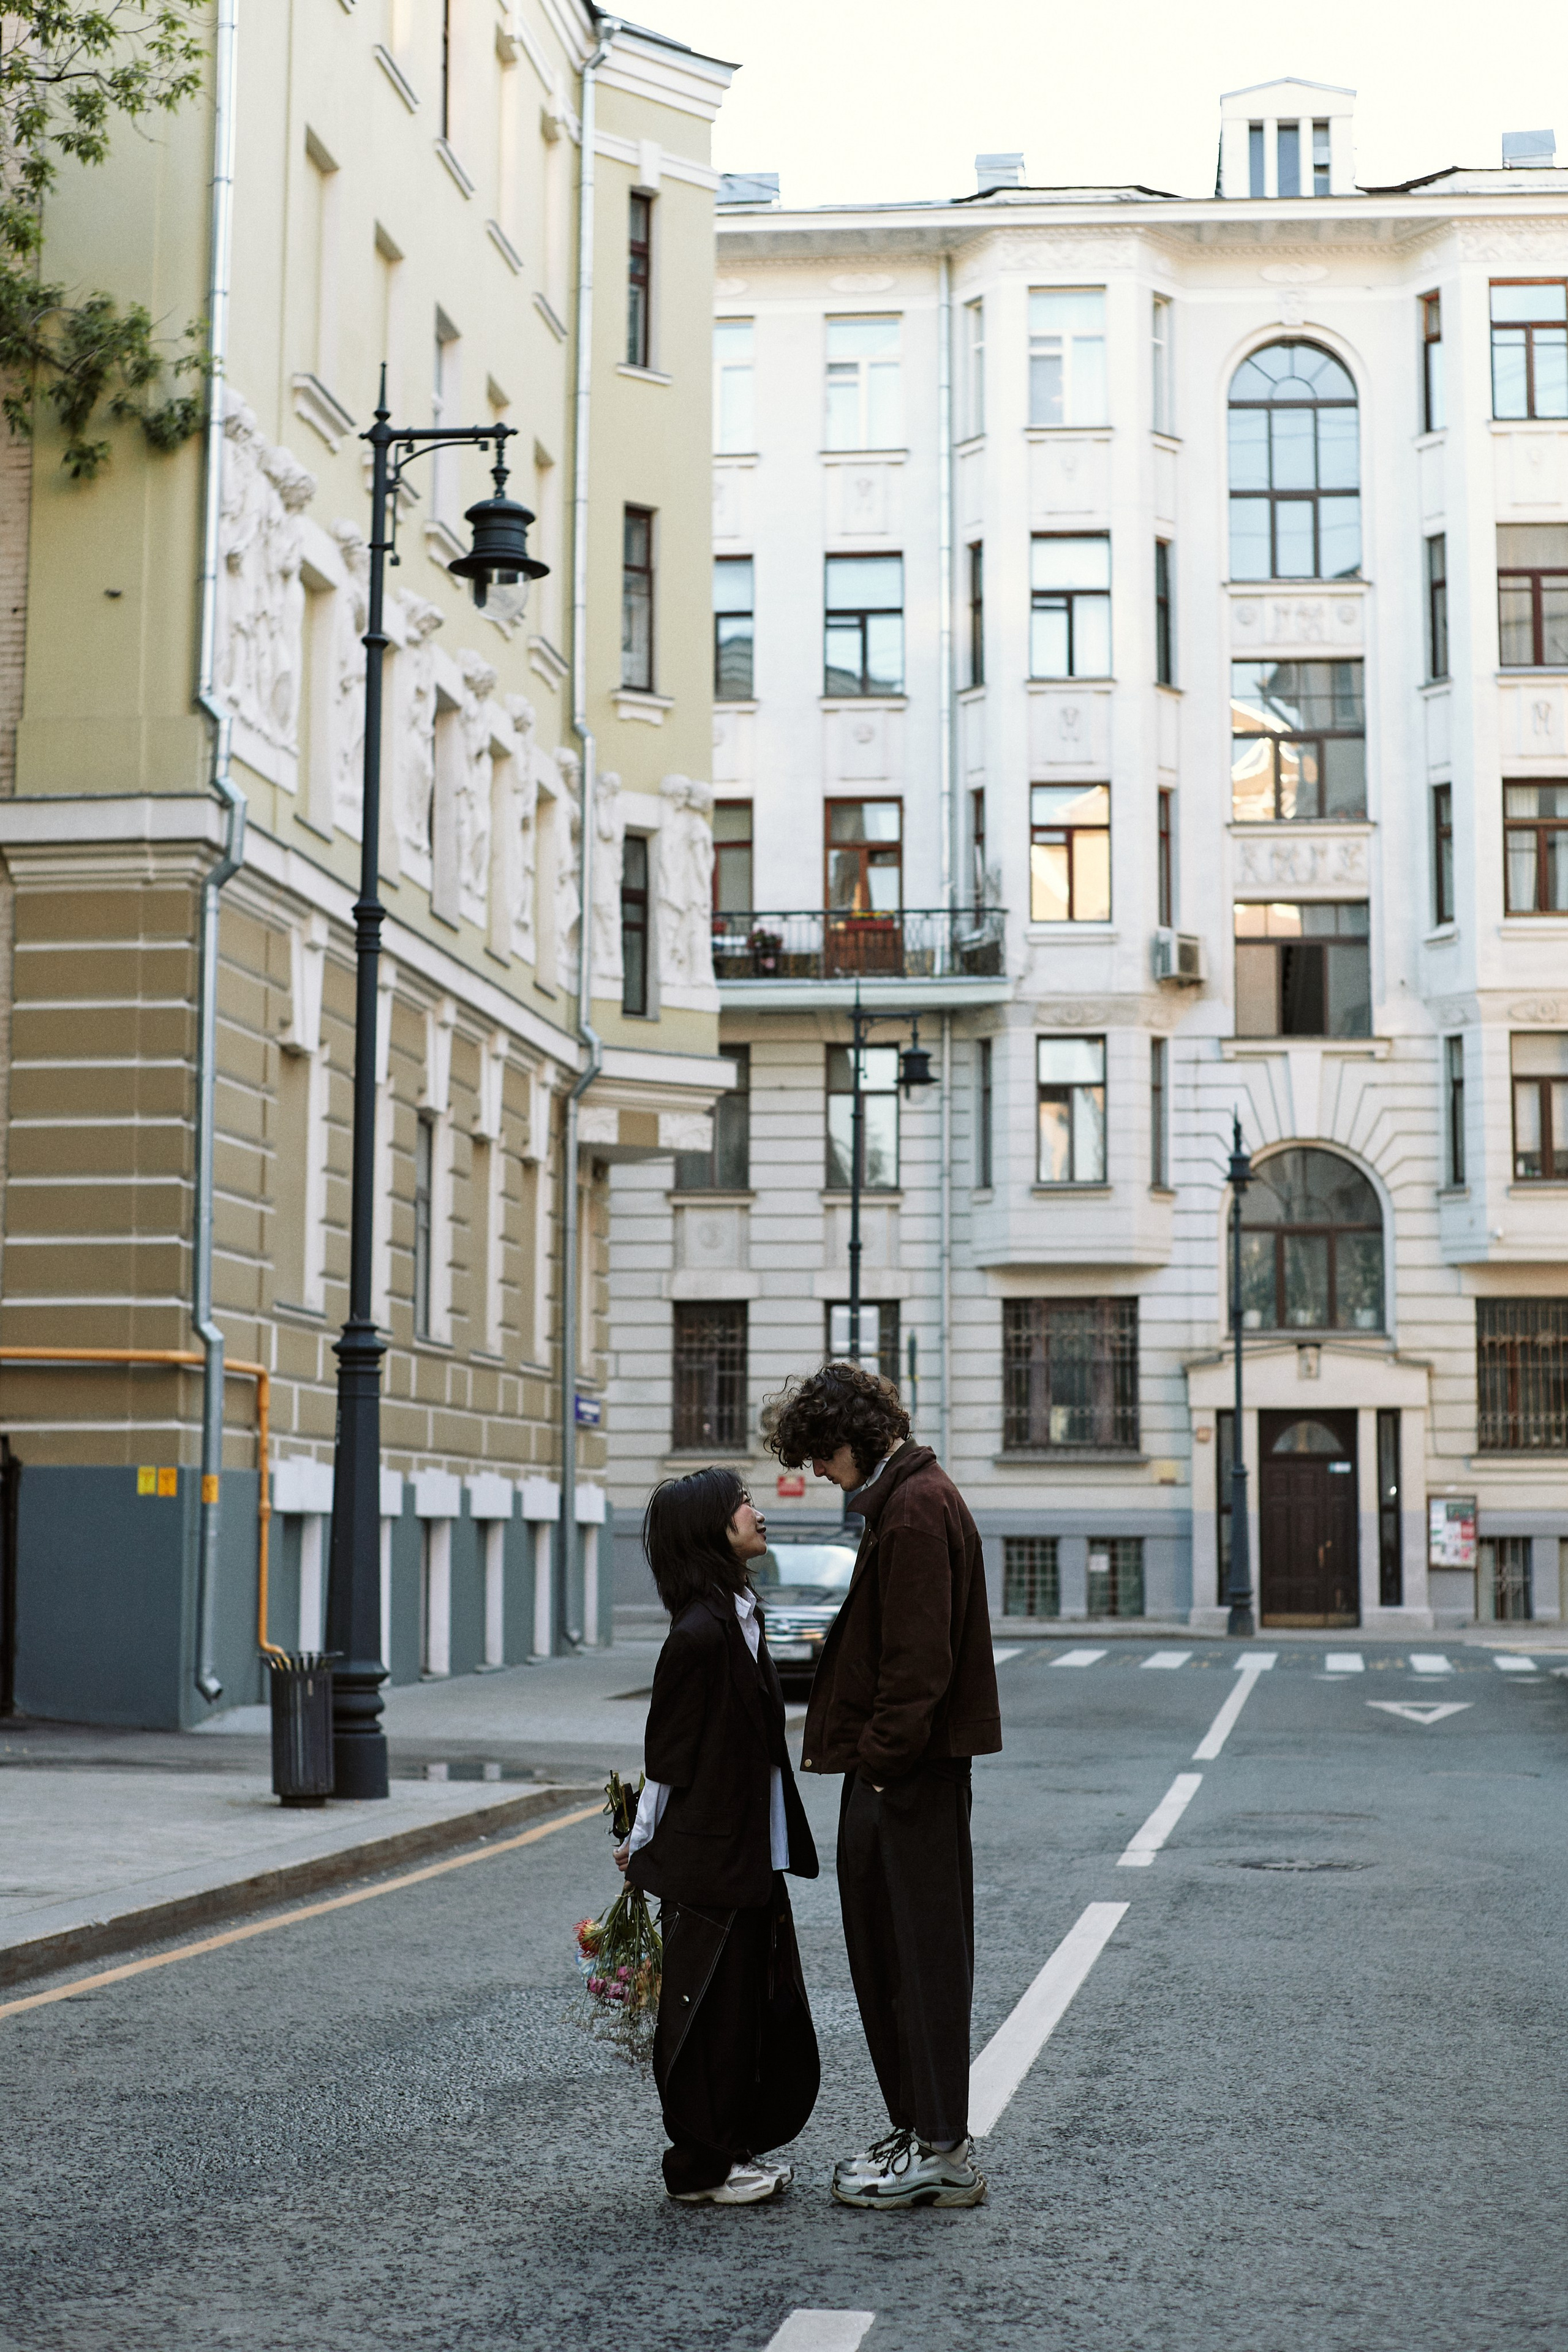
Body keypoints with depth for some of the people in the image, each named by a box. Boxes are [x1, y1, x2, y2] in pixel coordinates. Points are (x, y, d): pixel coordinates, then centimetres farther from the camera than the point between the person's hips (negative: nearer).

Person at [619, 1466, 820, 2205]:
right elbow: (668, 1756, -14)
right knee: (714, 2007, 1)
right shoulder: (699, 1634, -19)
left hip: (752, 1857, 9)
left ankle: (737, 2149, 26)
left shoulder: (738, 1618, 11)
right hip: (708, 1858, -9)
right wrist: (644, 1848, -6)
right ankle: (701, 2169, 13)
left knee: (765, 2005, 14)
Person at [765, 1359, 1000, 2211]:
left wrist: (885, 1755, -19)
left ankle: (941, 2150, 3)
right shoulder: (905, 1499, 17)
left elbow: (919, 1659, -21)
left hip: (911, 1770, -10)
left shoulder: (916, 1509, -16)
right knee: (883, 1948, 15)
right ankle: (918, 2130, 24)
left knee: (919, 1950, -4)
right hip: (897, 1765, 10)